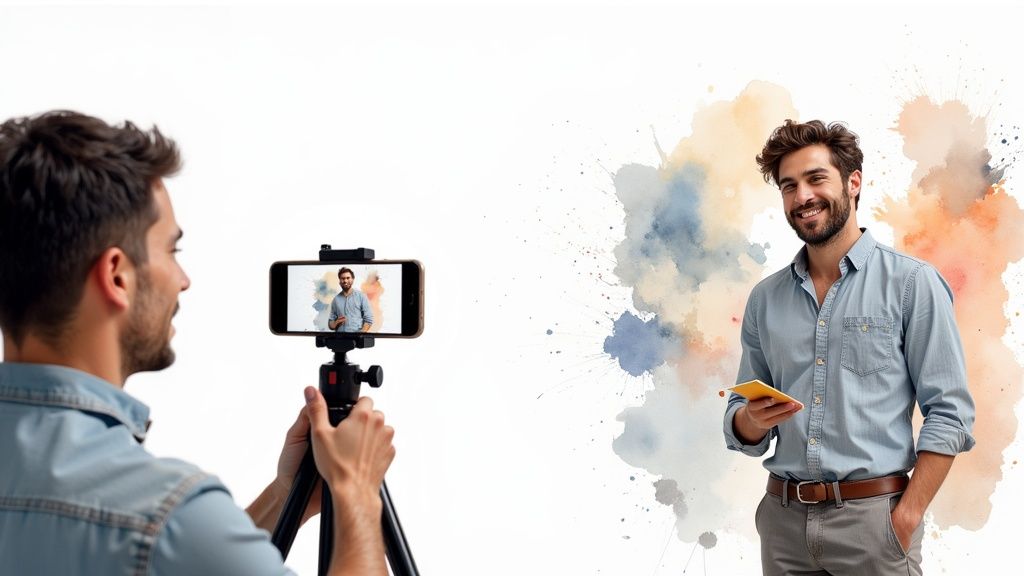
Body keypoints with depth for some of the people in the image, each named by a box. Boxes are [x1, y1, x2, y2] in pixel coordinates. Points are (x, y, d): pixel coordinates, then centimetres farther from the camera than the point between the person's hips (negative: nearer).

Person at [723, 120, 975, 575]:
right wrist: (752, 421, -9)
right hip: (783, 517, 4)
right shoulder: (765, 298, 9)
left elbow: (949, 413, -7)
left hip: (871, 516, -4)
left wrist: (905, 521, -14)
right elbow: (740, 427, 14)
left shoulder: (912, 283, -3)